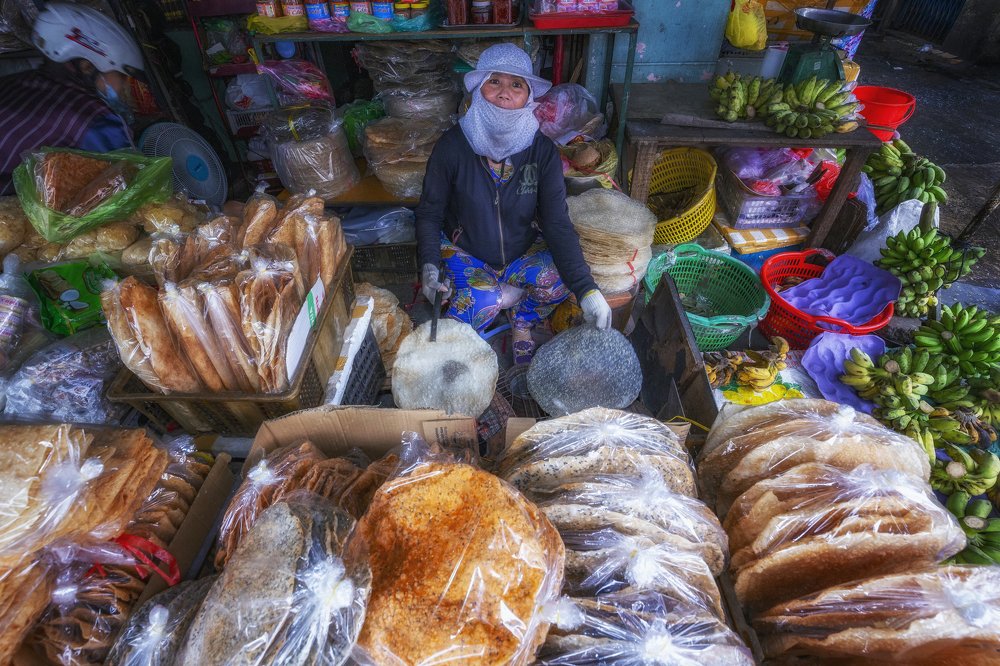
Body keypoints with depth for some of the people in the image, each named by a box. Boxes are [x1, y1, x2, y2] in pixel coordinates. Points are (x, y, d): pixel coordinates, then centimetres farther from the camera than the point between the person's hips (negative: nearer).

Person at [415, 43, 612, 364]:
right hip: (465, 253, -1)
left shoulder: (542, 150, -13)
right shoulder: (453, 145, -16)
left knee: (560, 280, -26)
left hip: (525, 250, 2)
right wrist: (429, 264, -25)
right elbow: (429, 213, -6)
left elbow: (557, 223, -17)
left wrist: (586, 288, -29)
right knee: (476, 306, -31)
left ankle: (522, 323, 6)